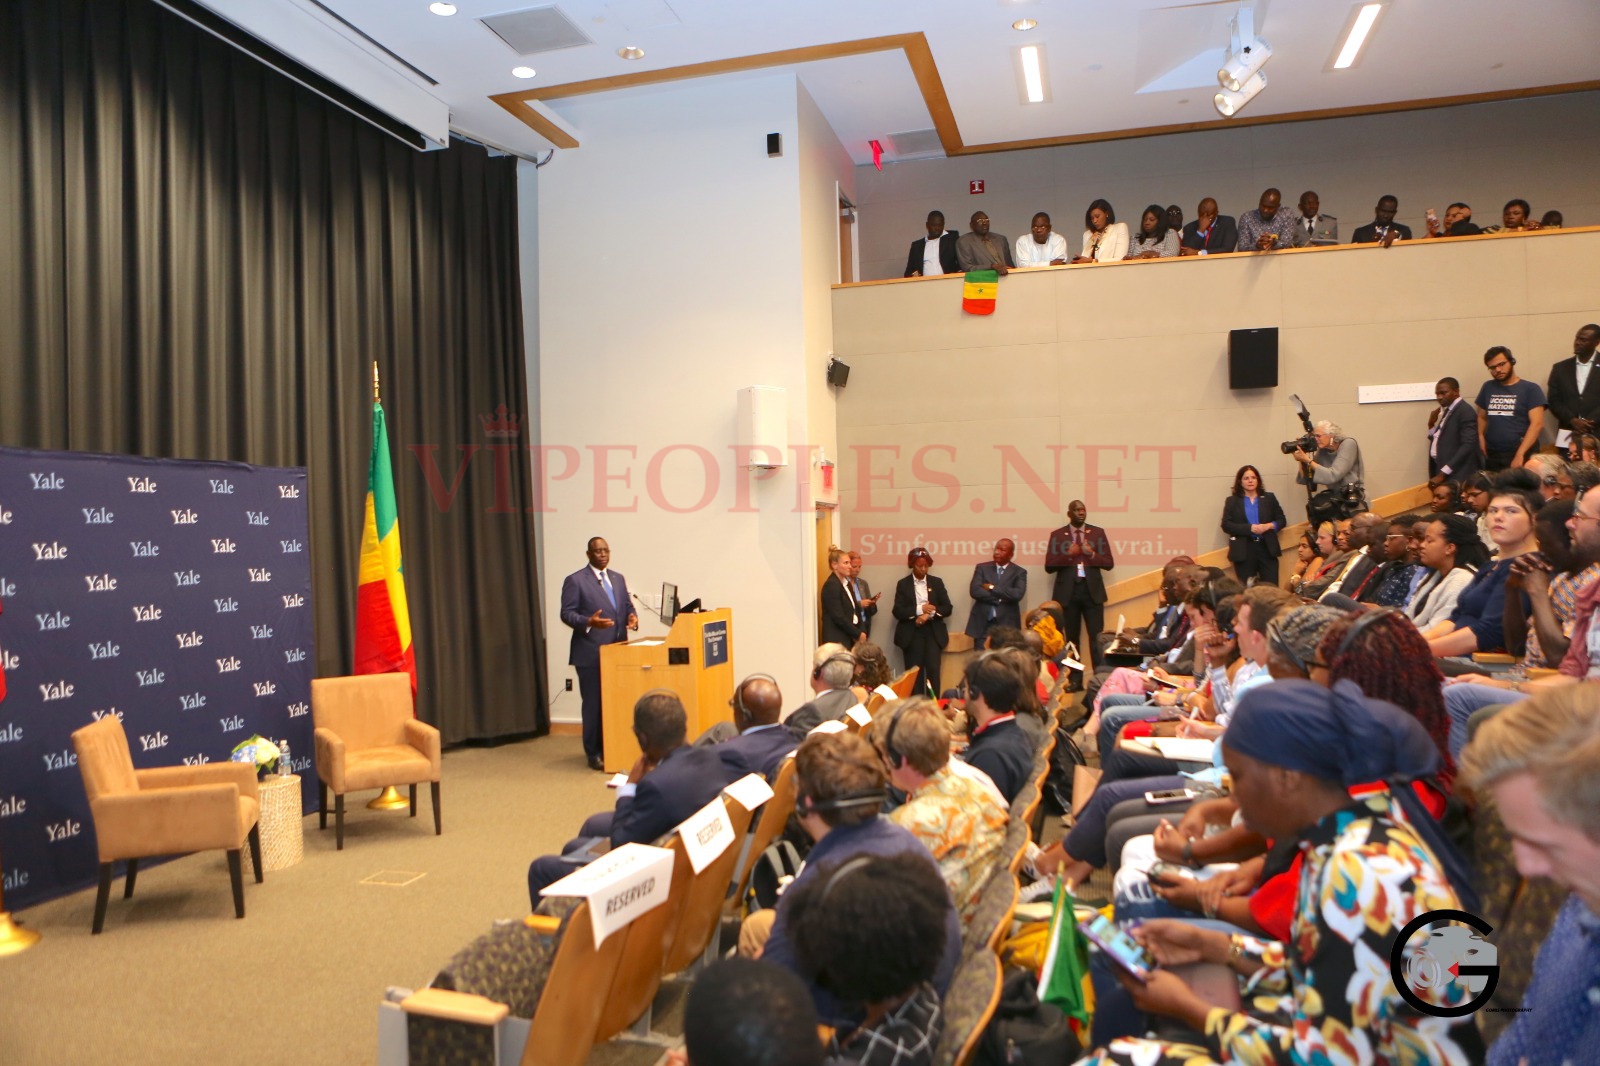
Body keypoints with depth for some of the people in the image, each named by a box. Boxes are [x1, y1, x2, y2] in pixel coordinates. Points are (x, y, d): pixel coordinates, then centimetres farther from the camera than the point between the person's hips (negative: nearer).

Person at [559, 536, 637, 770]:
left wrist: (632, 617, -6)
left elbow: (627, 605, 17)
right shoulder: (575, 580, -5)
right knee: (594, 703, -2)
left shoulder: (619, 579, 14)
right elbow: (567, 613, -8)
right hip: (590, 653, -6)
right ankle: (593, 754, 9)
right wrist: (589, 622, -26)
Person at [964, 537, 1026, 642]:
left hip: (1007, 624, -1)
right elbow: (974, 591, -6)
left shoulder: (1019, 572, 5)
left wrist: (992, 588, -9)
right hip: (982, 623, 1)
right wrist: (1001, 598, -10)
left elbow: (1017, 594, -13)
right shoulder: (982, 568, 8)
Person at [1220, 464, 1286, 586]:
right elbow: (1226, 525, -4)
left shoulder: (1269, 498, 12)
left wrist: (1268, 526, -11)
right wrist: (1249, 528, -16)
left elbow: (1281, 520, 11)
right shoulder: (1232, 501, 5)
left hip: (1267, 548, 2)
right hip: (1244, 551, -2)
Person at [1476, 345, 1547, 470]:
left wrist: (1520, 454, -19)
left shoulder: (1531, 389, -1)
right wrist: (1481, 438, -2)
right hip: (1492, 456, 4)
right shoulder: (1488, 387, 11)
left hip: (1522, 455, -4)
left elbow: (1537, 423, -10)